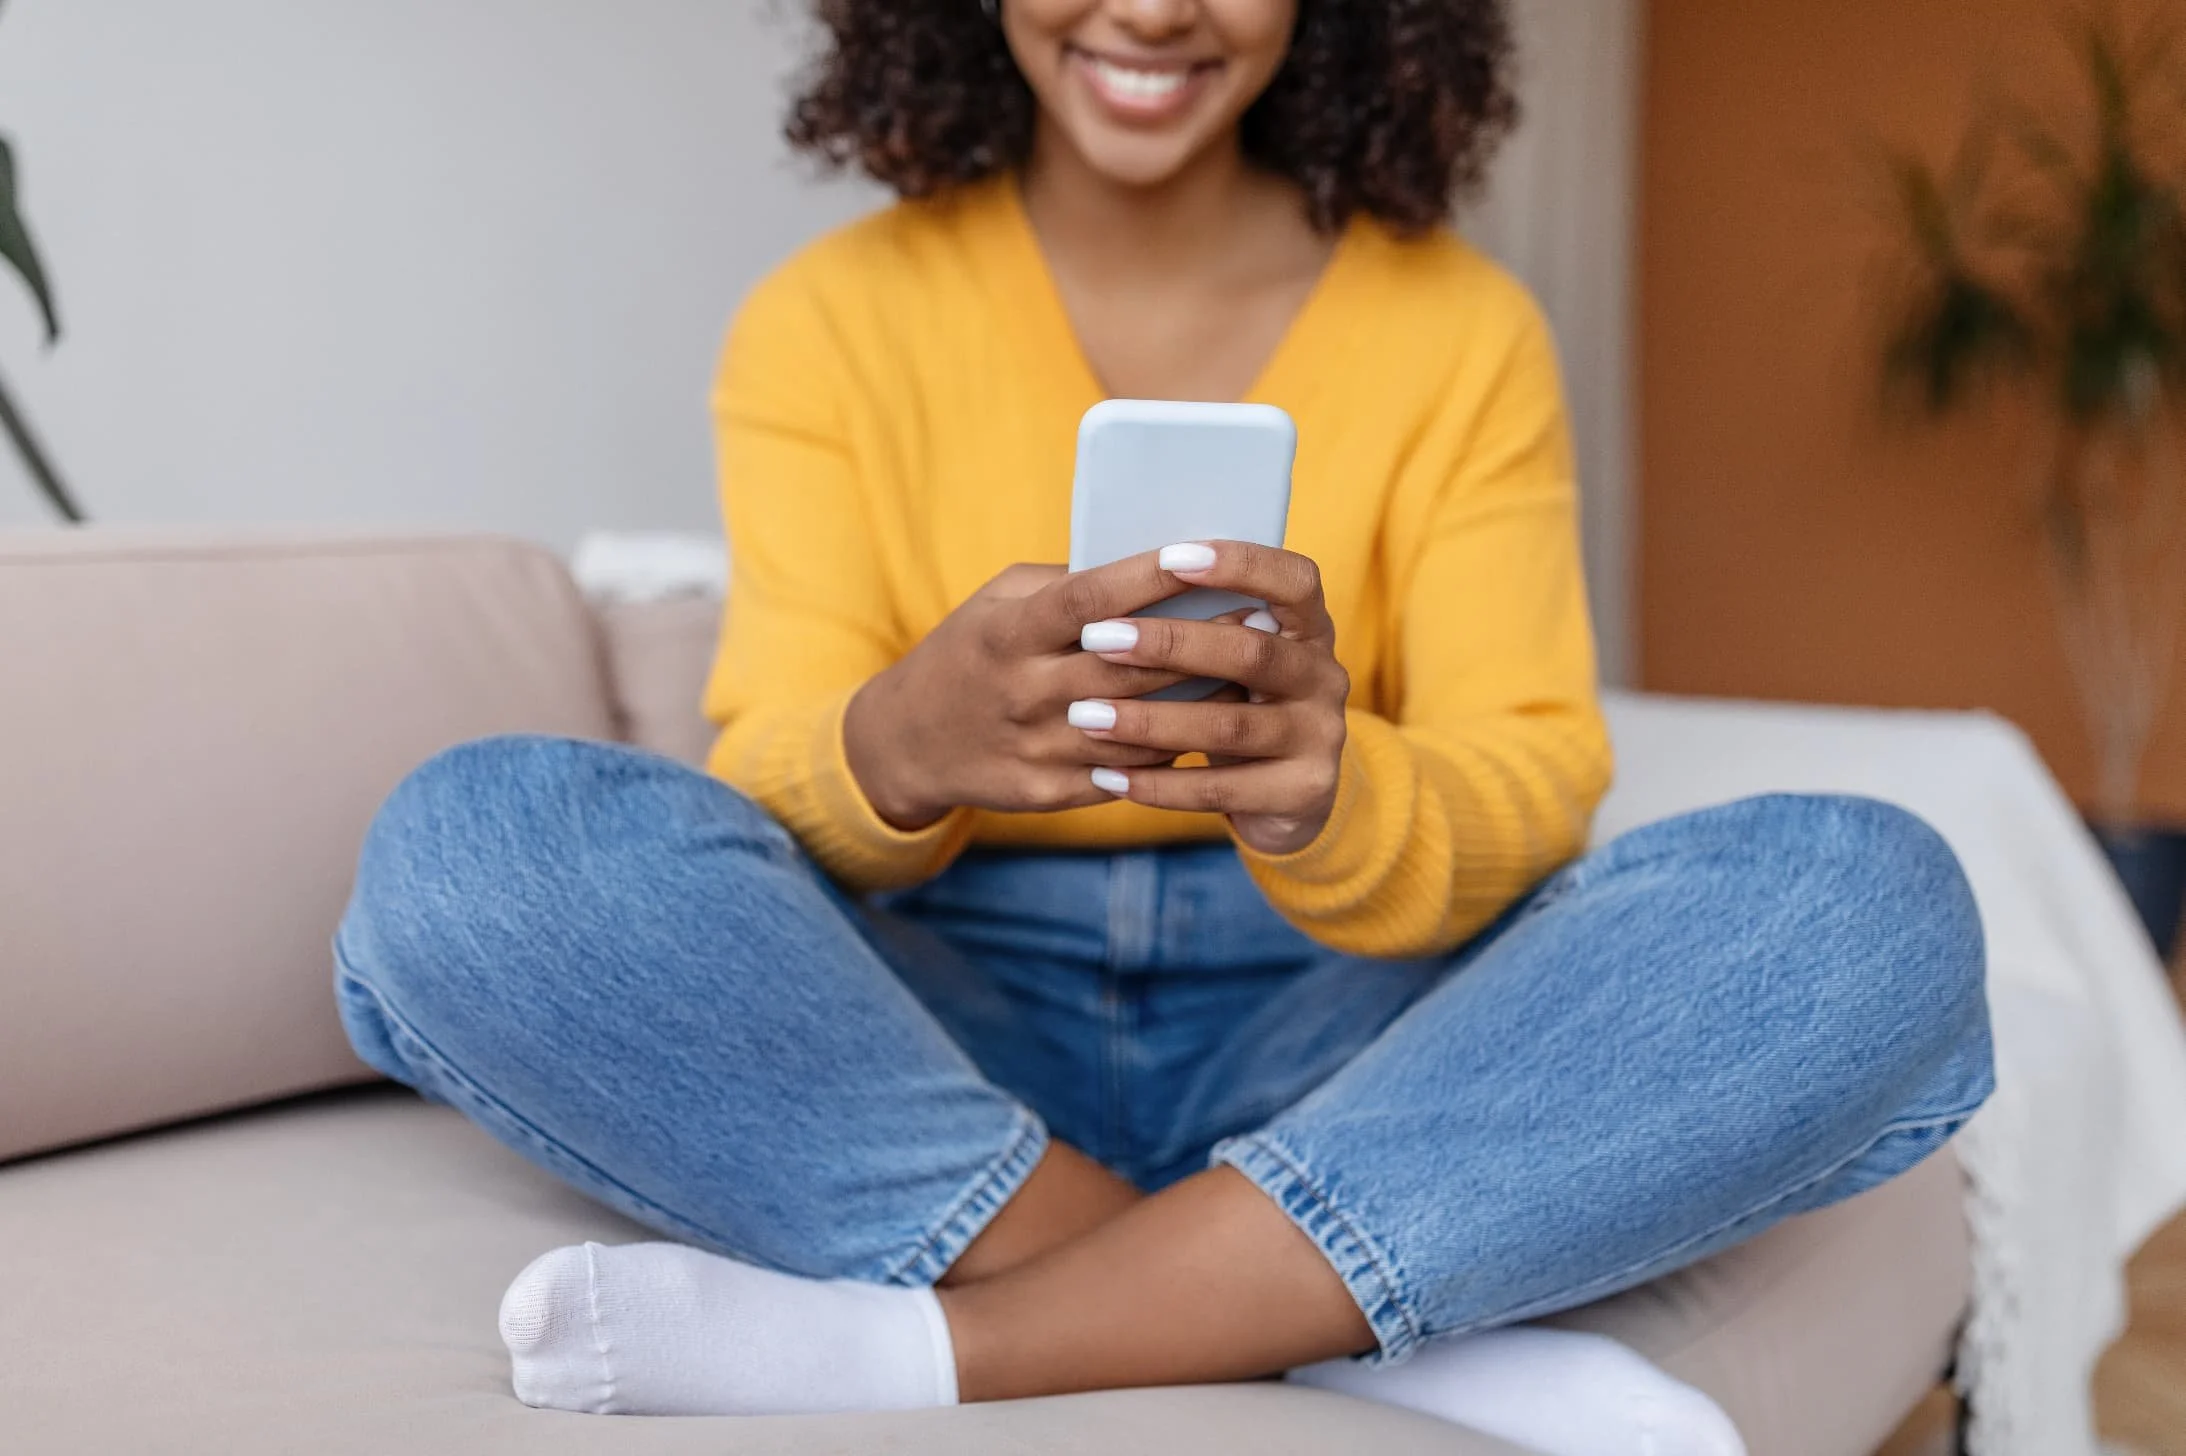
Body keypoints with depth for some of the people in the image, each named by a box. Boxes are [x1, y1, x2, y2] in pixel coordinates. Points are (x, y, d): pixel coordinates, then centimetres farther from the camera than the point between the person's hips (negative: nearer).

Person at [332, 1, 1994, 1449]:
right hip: (933, 1039, 0)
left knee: (1878, 907, -24)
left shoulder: (1462, 328, 3)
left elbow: (1535, 787, -7)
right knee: (474, 843, -25)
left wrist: (1337, 799, -32)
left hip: (1328, 1039, 1)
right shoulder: (829, 320, 3)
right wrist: (897, 748, -33)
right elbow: (772, 775, -8)